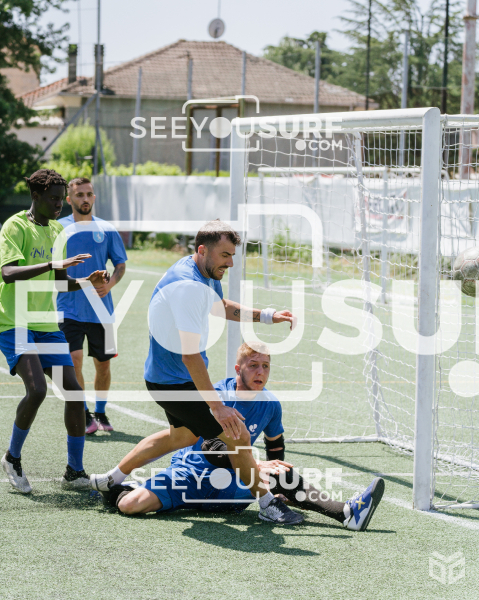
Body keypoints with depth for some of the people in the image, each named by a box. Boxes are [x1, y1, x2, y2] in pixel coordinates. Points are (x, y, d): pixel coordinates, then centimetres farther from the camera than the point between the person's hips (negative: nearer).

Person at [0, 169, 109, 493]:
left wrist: (87, 282, 2)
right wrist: (52, 264, -36)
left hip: (47, 325, 7)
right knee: (37, 389, -23)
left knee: (74, 390, -3)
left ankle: (75, 472, 7)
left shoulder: (57, 231, 12)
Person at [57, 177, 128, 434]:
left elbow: (120, 264, 8)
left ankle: (100, 412, 27)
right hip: (69, 307, -2)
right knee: (74, 359, -15)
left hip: (100, 307, 2)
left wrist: (110, 283, -11)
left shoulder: (106, 230, 4)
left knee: (102, 362, 8)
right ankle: (83, 415, -5)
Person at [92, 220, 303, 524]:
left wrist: (267, 315, 10)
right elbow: (190, 356, -33)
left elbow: (220, 306, 24)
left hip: (165, 375, 11)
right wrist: (217, 407, -34)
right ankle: (267, 503, 5)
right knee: (238, 435, -10)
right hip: (175, 382, -11)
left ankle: (112, 478, 38)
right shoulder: (188, 287, -31)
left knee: (184, 435, 30)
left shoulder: (206, 274, 1)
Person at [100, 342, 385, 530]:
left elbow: (276, 451, 19)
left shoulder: (270, 404, 0)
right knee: (129, 505, -26)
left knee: (285, 478, -23)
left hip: (229, 488, 3)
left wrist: (277, 481, 6)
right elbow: (212, 447, -28)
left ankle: (346, 512, -35)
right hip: (190, 472, -3)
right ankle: (117, 490, 9)